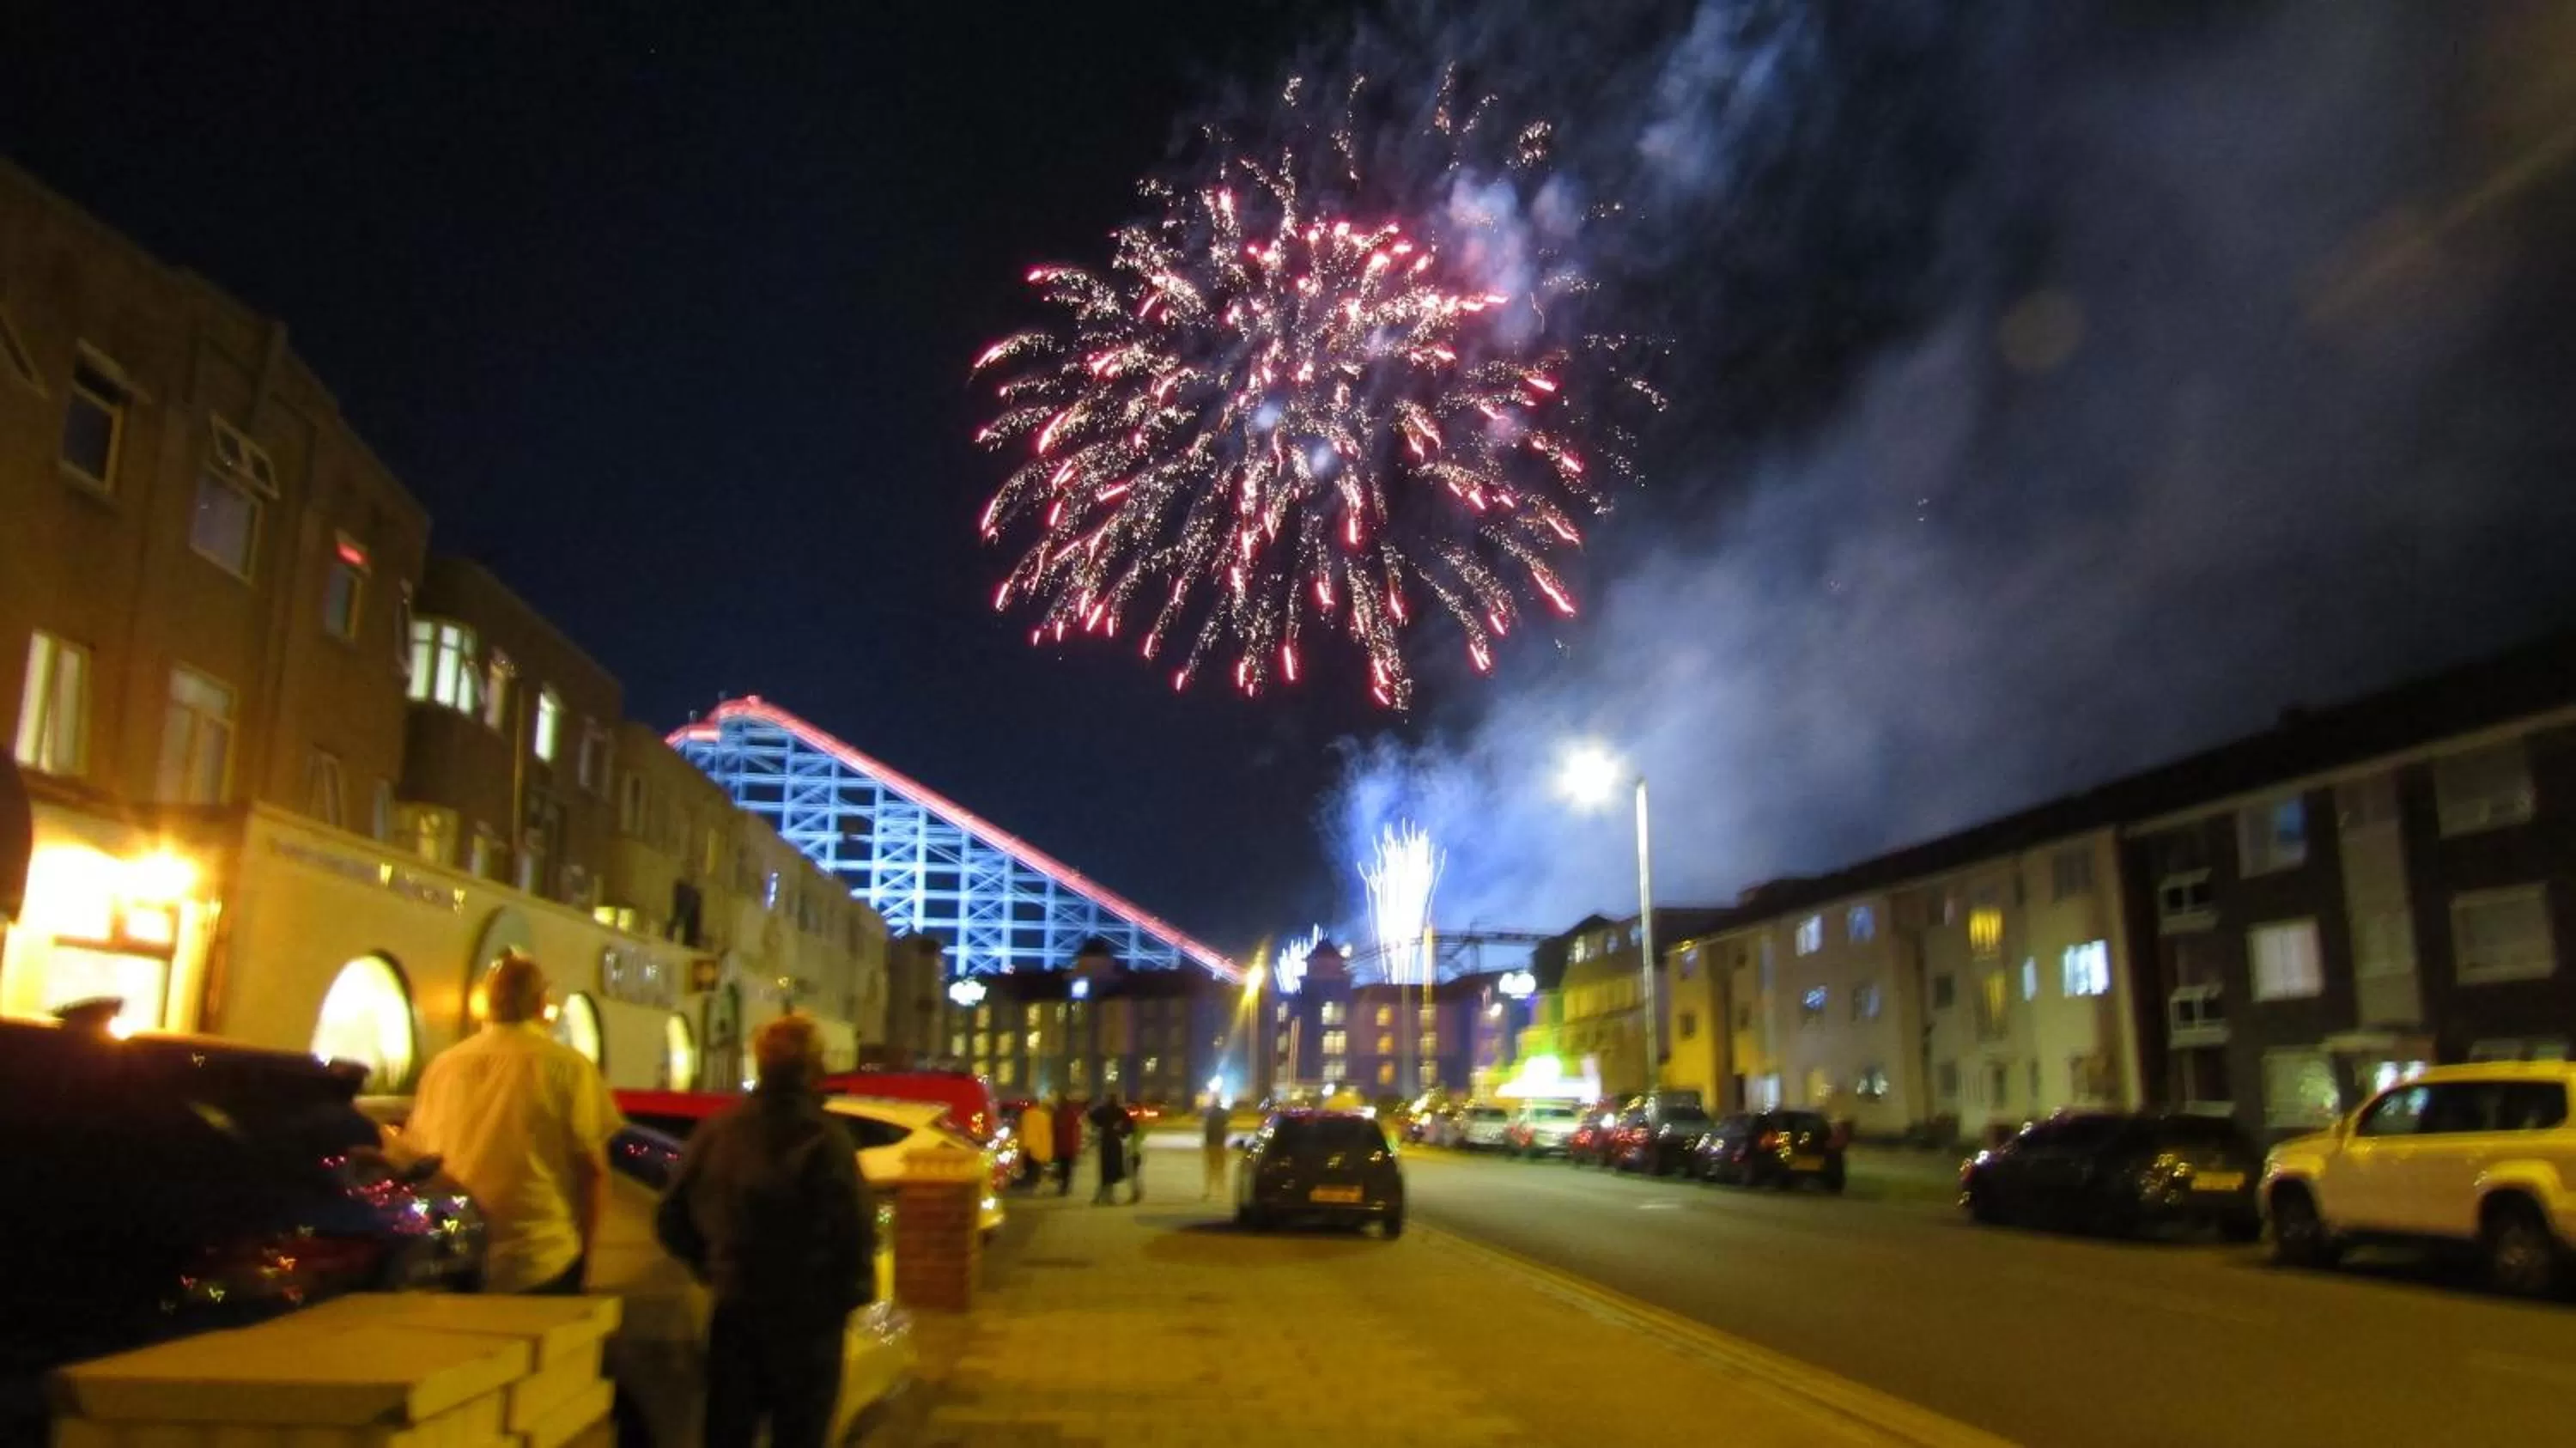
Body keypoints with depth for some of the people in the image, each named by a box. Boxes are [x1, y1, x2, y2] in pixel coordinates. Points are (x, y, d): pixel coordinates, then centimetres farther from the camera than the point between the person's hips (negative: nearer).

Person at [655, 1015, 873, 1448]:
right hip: (805, 1315, -5)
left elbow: (672, 1221, 8)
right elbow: (855, 1229, -23)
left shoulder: (717, 1129, 1)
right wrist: (852, 1292, -6)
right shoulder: (821, 1137, -18)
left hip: (734, 1309, 5)